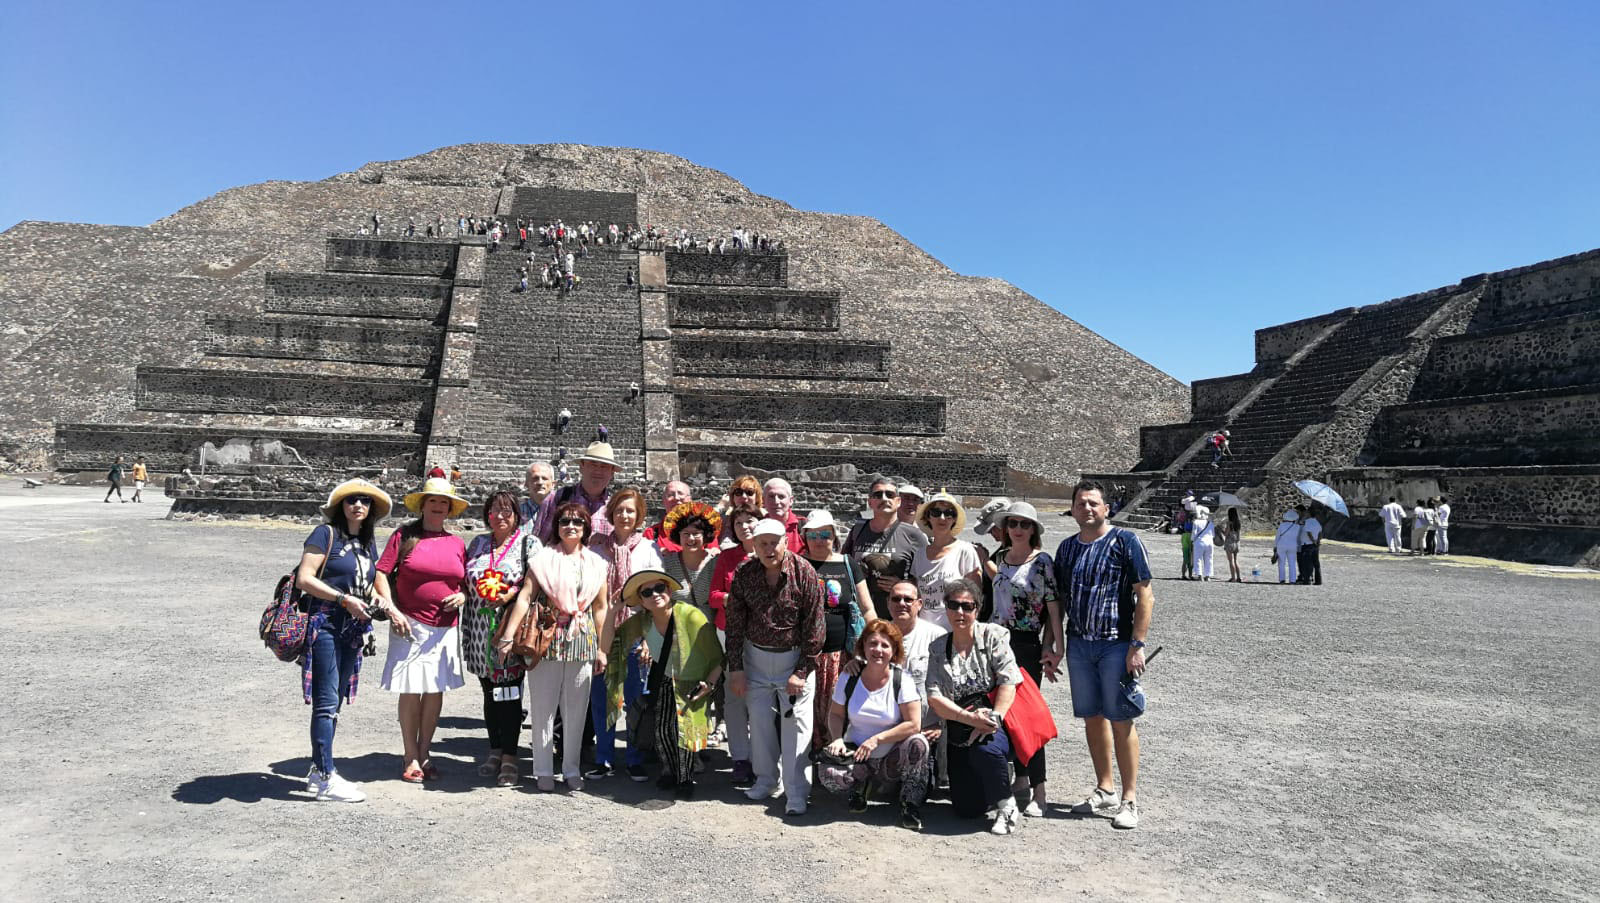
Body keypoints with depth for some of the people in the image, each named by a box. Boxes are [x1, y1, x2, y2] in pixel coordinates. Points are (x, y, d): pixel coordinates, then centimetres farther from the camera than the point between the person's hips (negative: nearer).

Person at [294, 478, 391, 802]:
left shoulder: (367, 544, 15)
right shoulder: (326, 534, -6)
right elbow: (304, 579, -13)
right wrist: (344, 599, -18)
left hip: (351, 630, 7)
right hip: (324, 625, -7)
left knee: (333, 702, 12)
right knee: (326, 701, -7)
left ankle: (318, 771, 21)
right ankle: (326, 779, -4)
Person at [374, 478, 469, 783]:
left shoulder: (457, 543, 11)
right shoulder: (404, 536, 2)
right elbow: (381, 574, -1)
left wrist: (462, 596, -4)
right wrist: (392, 611, -10)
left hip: (445, 629, 3)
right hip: (410, 626, -3)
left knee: (435, 691, 7)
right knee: (411, 691, -1)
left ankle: (424, 754, 20)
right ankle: (411, 759, 12)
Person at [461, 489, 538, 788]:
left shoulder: (529, 543, 1)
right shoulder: (478, 543, 15)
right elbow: (465, 582, 16)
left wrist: (510, 594, -20)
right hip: (482, 629, 5)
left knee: (510, 692, -5)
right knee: (489, 691, 10)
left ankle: (509, 756, 1)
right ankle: (495, 749, 21)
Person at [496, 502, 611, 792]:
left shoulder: (596, 563, 9)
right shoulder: (543, 558, 1)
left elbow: (601, 608, 11)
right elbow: (525, 597, -6)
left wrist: (602, 649, 9)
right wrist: (508, 636, -13)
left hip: (582, 642, 2)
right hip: (546, 640, -2)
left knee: (576, 709, 8)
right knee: (543, 707, 3)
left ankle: (571, 769, 20)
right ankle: (544, 770, 15)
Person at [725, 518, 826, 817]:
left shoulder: (804, 573, -16)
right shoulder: (744, 574, -8)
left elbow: (814, 627, -11)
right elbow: (735, 624, 0)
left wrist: (802, 671, -12)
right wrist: (735, 668, -2)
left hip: (794, 656, -3)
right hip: (756, 655, 3)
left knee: (796, 721, -5)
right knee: (759, 718, 10)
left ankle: (796, 792, 4)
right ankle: (766, 780, 27)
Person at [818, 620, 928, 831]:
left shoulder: (902, 681, -10)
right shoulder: (849, 679, -2)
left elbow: (914, 724, -16)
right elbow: (836, 714, 8)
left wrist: (877, 739, -21)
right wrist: (838, 738, -13)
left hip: (892, 760, -1)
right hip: (857, 757, 1)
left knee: (918, 743, -33)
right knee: (828, 773, -30)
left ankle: (911, 806, -9)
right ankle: (859, 786, 8)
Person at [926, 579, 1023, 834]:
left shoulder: (993, 635, 2)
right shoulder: (938, 649, 7)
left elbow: (1008, 682, -8)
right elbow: (934, 698, -3)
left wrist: (993, 717, -23)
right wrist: (970, 718, -18)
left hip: (997, 726, -3)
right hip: (959, 733, 3)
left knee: (985, 748, -37)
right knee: (967, 808, -6)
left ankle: (1005, 803, -8)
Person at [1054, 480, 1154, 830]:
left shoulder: (1125, 541, -5)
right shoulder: (1067, 548, 11)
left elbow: (1145, 596, -8)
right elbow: (1059, 600, 15)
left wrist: (1137, 645, -14)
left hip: (1117, 644, -5)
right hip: (1078, 644, 5)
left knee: (1121, 721, -2)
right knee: (1092, 718, 11)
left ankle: (1130, 798, 8)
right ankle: (1105, 789, 24)